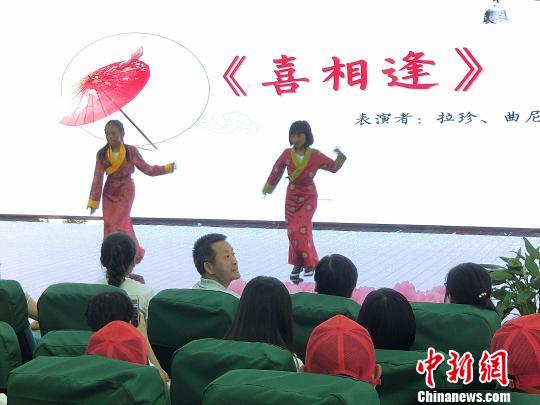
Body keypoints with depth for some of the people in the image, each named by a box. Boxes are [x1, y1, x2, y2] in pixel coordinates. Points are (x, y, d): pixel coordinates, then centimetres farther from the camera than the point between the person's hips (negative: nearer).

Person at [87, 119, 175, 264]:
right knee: (109, 225, 6)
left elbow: (147, 169, -10)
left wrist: (167, 168, -18)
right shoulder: (102, 154, -12)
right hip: (109, 193, 3)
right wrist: (93, 201, -9)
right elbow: (98, 178, -10)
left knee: (119, 225, -7)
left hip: (125, 192, -3)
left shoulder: (131, 151, -16)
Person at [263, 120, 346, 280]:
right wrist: (268, 188, 17)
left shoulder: (315, 156, -15)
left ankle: (310, 262, 4)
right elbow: (276, 170, 4)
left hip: (309, 198, -2)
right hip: (291, 198, 2)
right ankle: (298, 264, 22)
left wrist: (340, 157, -23)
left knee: (301, 229, -14)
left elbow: (333, 167, -2)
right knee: (292, 231, 5)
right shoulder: (287, 154, -12)